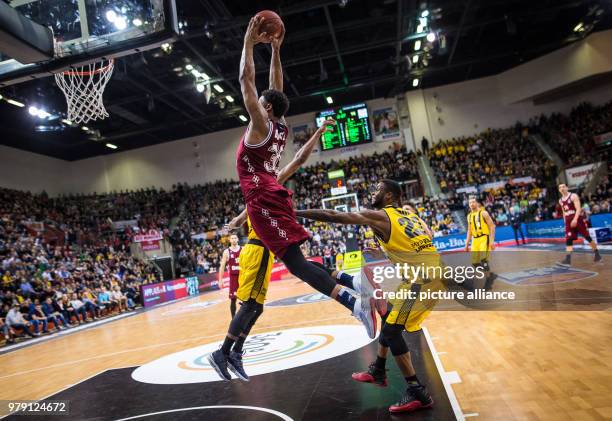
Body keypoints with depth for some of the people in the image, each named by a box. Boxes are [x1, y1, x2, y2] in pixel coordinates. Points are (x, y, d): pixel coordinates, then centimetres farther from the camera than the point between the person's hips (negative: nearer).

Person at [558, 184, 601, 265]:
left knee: (587, 237, 3)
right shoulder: (560, 201, 12)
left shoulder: (573, 196, -8)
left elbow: (578, 209, -17)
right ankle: (568, 258, -10)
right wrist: (565, 222, 16)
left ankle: (597, 254, 19)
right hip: (569, 221, 5)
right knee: (568, 240, -5)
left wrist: (575, 219, -28)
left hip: (578, 219, -5)